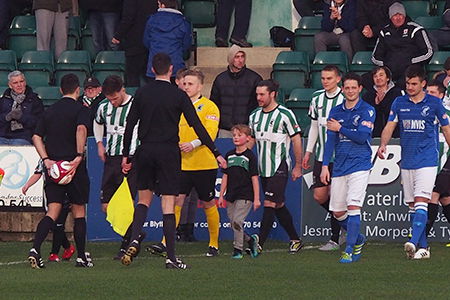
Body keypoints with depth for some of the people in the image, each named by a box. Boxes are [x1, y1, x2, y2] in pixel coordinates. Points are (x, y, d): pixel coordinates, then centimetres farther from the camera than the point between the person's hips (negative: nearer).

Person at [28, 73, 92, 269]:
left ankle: (35, 248, -21)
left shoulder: (50, 111, 13)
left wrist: (46, 160, 1)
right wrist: (79, 156, -23)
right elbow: (81, 129, -23)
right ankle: (81, 256, 14)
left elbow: (37, 137, 8)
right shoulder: (80, 109, -4)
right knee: (79, 212, 9)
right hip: (74, 165, -4)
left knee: (52, 212, 0)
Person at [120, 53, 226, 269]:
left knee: (144, 200, 18)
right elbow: (197, 126, -6)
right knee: (168, 205, -2)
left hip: (145, 152, 3)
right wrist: (216, 154, -3)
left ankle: (134, 241, -3)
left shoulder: (142, 93, 3)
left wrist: (125, 155, 11)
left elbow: (130, 124, 4)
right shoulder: (178, 96, -5)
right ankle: (171, 257, -4)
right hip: (169, 152, -3)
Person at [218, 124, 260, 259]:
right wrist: (221, 196, 11)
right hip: (231, 196, 6)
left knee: (237, 221, -15)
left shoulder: (250, 156, -5)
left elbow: (254, 178, -5)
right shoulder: (229, 155, 10)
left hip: (245, 196, -6)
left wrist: (256, 198, -7)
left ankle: (238, 249, -5)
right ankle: (250, 240, 26)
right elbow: (225, 176, 13)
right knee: (232, 223, 6)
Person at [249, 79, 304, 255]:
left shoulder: (285, 115, -8)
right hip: (263, 168, 7)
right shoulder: (255, 115, 11)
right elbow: (251, 140, 19)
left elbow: (296, 140, -5)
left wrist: (298, 167, -6)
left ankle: (259, 243, -22)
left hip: (279, 168, -7)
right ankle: (295, 240, 22)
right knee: (279, 205, 11)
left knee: (269, 204, -14)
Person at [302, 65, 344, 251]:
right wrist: (308, 151, 18)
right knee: (319, 196, 3)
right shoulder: (317, 98, 11)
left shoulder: (345, 99, -7)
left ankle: (335, 239, 2)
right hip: (321, 155, 6)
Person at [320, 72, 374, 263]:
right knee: (337, 212, 6)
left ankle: (350, 250, -14)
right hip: (339, 167, 5)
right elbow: (330, 140, 11)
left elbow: (362, 137, -14)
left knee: (353, 206, -16)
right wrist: (325, 165, 4)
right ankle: (358, 239, 29)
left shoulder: (367, 111, -3)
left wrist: (340, 128, -8)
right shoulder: (335, 111, 12)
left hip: (359, 165, -5)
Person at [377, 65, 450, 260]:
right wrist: (383, 145, -13)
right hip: (407, 162, 4)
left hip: (427, 161, -4)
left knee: (421, 201, -17)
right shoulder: (399, 103, 8)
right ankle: (423, 247, 12)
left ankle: (414, 242, -30)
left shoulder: (434, 103, 0)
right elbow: (390, 126, 5)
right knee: (412, 205, 6)